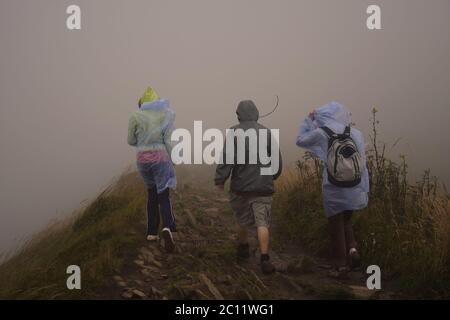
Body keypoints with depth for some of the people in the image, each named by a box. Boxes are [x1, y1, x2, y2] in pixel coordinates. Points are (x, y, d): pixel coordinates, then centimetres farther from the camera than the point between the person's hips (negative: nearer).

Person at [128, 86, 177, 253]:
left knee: (151, 194, 20)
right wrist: (172, 162, 2)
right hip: (161, 158, -2)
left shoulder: (136, 116, -1)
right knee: (163, 197, 2)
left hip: (143, 159, 2)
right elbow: (169, 141, -6)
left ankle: (152, 233, 20)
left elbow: (131, 141, 6)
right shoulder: (166, 115, -3)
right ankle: (167, 228, -25)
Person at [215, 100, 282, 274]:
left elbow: (227, 158, -12)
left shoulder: (235, 132, -6)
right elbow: (277, 158, 8)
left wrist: (220, 179, -5)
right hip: (263, 187, 1)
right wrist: (272, 176, 23)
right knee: (262, 222, -2)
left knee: (242, 220, 19)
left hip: (241, 185, -1)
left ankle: (243, 249, 37)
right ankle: (265, 259, -14)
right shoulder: (267, 132, 2)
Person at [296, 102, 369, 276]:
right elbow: (362, 163, 1)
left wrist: (309, 120, 18)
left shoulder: (321, 134, -9)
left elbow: (300, 140, 9)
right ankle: (352, 248, 1)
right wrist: (364, 190, 7)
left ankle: (341, 265, 13)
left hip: (333, 190, -3)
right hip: (354, 189, 3)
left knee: (336, 226, 11)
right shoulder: (356, 133, -2)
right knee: (346, 221, 24)